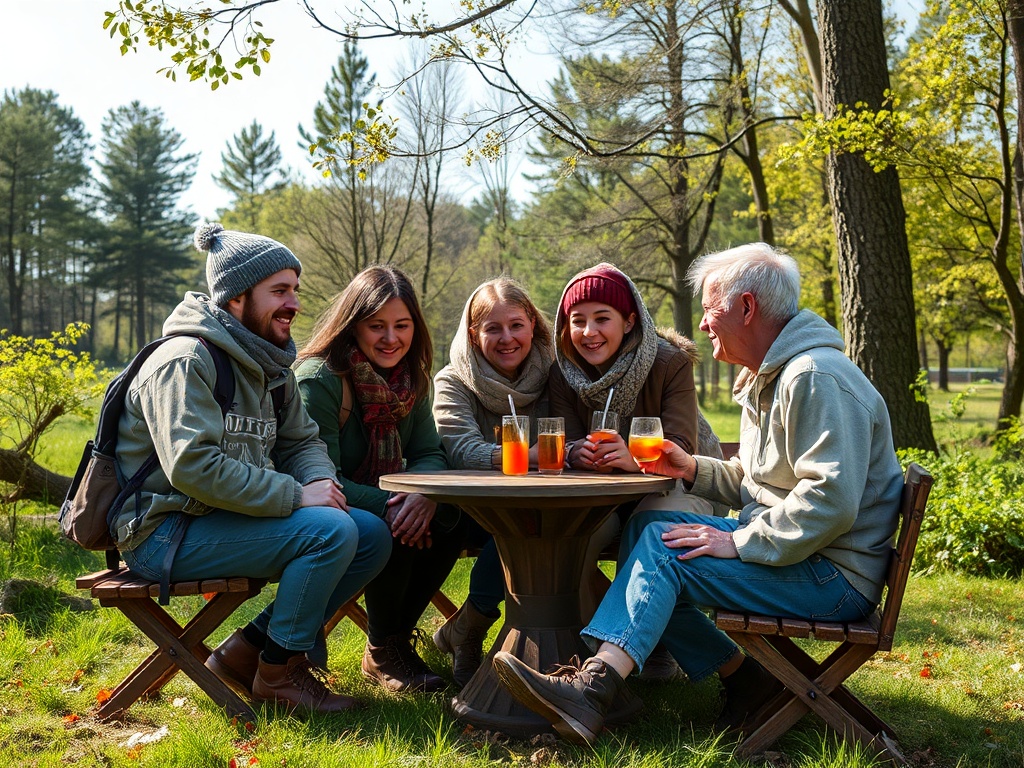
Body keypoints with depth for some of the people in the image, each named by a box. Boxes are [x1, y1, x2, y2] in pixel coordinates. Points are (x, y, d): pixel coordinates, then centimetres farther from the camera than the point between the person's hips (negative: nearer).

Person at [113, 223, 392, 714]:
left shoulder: (267, 365, 12)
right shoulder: (185, 360, -17)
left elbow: (301, 442, 16)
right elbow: (192, 467, -28)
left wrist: (321, 479, -9)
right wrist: (295, 494, -25)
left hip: (229, 519, 9)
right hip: (166, 531, -9)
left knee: (373, 536, -3)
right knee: (331, 531, -25)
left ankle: (249, 649, 3)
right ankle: (279, 671, -7)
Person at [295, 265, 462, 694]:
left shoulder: (411, 378, 3)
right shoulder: (318, 378, -19)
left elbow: (429, 454, -2)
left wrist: (424, 492, -26)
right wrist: (388, 505, -34)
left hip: (380, 502, 6)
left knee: (449, 519, -21)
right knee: (395, 529, -33)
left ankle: (397, 637, -3)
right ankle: (384, 654, -10)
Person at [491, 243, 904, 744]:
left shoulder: (815, 378, -18)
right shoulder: (765, 378, 17)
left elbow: (831, 502, -28)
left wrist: (739, 541, -24)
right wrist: (693, 470, 6)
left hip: (836, 575, -10)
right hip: (784, 547, 10)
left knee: (663, 548, -20)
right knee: (640, 530, 2)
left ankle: (594, 686, -28)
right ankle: (741, 676, -2)